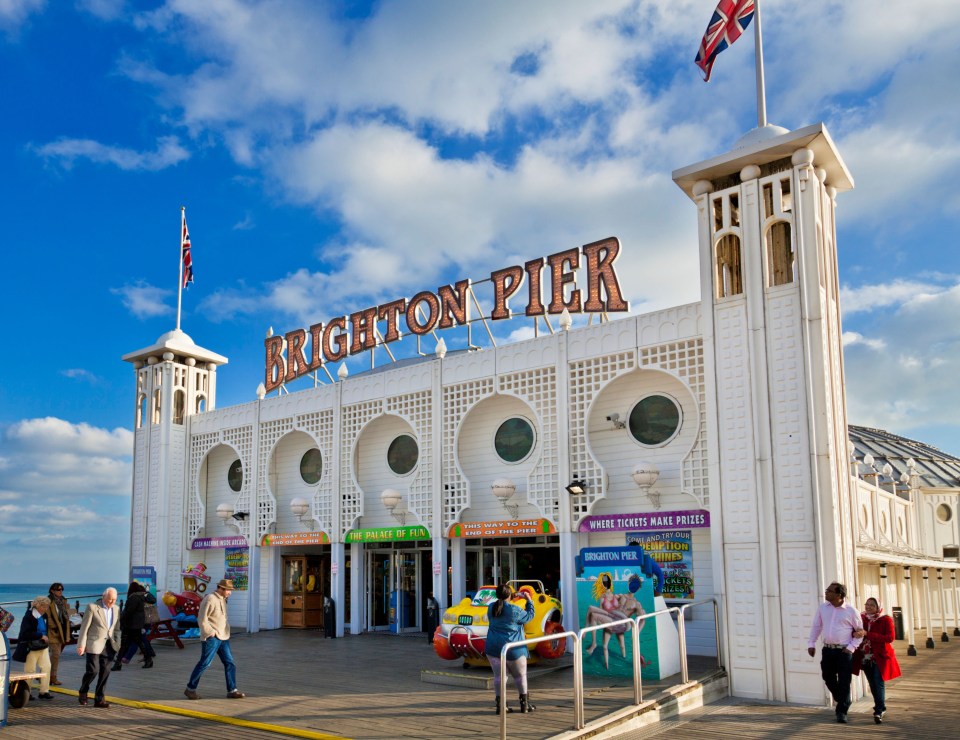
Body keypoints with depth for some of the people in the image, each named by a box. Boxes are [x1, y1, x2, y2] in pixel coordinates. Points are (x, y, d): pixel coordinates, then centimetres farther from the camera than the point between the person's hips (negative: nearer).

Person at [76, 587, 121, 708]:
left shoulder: (116, 609, 9)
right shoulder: (93, 607, -7)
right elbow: (84, 627, -7)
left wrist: (117, 645, 10)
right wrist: (81, 645, -10)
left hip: (108, 645, 5)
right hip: (94, 644, -5)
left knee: (105, 672, 2)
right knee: (93, 670, -9)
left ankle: (99, 699, 10)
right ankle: (83, 692, 19)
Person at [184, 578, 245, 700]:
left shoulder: (222, 599, 12)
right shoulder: (209, 600, -16)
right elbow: (202, 620, -18)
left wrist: (227, 630, 13)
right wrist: (211, 633, -16)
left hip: (223, 637, 9)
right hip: (211, 638, -8)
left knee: (230, 663, 4)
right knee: (205, 663, -2)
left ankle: (232, 691, 6)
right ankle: (190, 689, 13)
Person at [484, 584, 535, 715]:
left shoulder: (491, 608, 2)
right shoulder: (514, 610, -15)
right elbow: (529, 615, 0)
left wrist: (511, 598, 27)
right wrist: (529, 600, 12)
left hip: (493, 647, 4)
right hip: (512, 649, -4)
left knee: (498, 675, 8)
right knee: (520, 675, 11)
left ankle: (500, 704, 6)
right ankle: (525, 704, 16)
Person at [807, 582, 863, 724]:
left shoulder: (851, 611, -7)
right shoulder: (822, 608, 4)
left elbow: (860, 631, 1)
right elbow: (816, 626, 11)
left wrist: (851, 647, -7)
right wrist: (811, 643, 7)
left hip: (844, 651, -4)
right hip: (827, 650, 4)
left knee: (844, 682, -3)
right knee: (828, 677, 9)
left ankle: (842, 712, 7)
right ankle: (842, 701, 34)